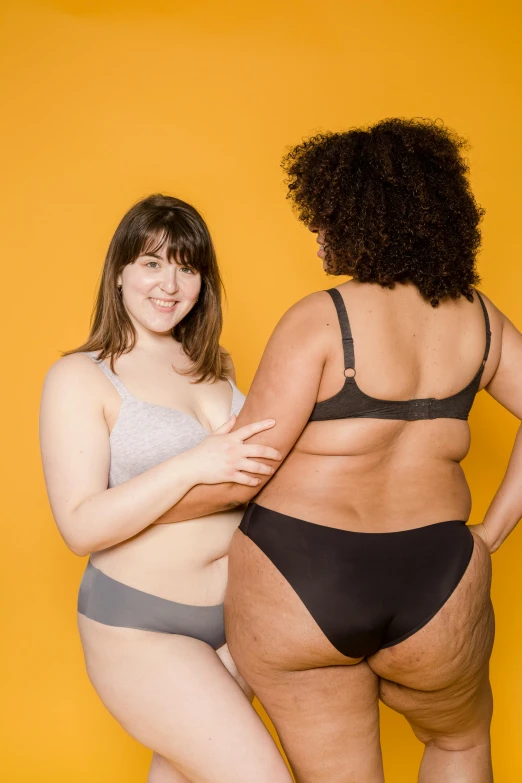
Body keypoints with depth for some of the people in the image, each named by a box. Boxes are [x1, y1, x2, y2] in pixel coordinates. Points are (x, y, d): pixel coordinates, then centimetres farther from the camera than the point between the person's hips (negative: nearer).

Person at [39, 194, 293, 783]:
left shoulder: (215, 365, 7)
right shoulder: (79, 377, -10)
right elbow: (81, 527, -17)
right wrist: (192, 467, -26)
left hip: (235, 614, 6)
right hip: (138, 624, -6)